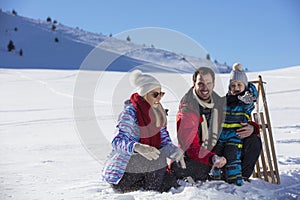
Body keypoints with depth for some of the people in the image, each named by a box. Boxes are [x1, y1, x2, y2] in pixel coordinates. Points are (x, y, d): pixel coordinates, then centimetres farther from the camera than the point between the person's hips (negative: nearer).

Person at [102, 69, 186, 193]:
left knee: (172, 186, 2)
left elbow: (164, 139, 9)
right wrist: (138, 147, -49)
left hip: (152, 166, 7)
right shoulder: (130, 112, -20)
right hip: (129, 167, -7)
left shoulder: (157, 112, 6)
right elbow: (118, 141, -29)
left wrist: (176, 153, -12)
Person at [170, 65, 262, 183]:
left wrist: (252, 128, -14)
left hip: (223, 154, 5)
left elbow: (242, 123, 12)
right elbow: (191, 147, -23)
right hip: (198, 159, -4)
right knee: (178, 167, -37)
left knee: (254, 141, -9)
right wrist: (212, 159, -42)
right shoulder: (185, 112, -16)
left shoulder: (221, 103, -1)